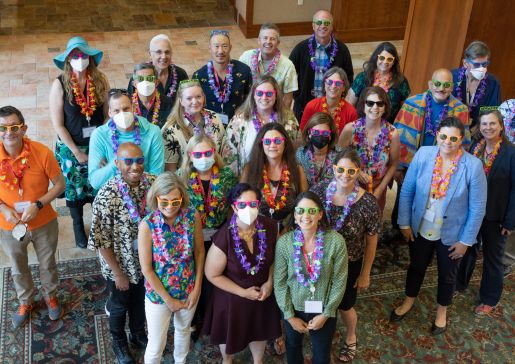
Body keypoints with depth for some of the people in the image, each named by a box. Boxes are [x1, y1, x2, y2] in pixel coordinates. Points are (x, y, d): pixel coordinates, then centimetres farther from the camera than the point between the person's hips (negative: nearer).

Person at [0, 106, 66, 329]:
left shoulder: (42, 153, -23)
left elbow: (60, 185, -12)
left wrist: (38, 204, -23)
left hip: (44, 224, -1)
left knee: (47, 264, 24)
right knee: (18, 270, 25)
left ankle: (51, 296, 53)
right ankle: (25, 302, 53)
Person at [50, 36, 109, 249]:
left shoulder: (100, 80, -8)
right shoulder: (60, 85, -15)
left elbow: (107, 114, -2)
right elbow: (58, 125, -12)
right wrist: (77, 152, -11)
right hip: (71, 147, -1)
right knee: (75, 188, 15)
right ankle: (78, 226, 39)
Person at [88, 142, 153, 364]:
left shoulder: (153, 183, -15)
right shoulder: (107, 195, -30)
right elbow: (101, 240, -22)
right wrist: (118, 273, -15)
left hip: (147, 261, 4)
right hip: (120, 265, -4)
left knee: (141, 301, 28)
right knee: (120, 306, 22)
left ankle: (138, 334, 56)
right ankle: (119, 342, 50)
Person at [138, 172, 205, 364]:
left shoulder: (193, 217, -17)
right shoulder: (147, 225, -25)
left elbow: (200, 252, -4)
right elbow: (146, 269, -18)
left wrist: (197, 288, -6)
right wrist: (168, 299, -12)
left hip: (189, 290, 3)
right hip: (159, 292, -3)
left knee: (183, 330, 28)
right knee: (156, 346, 9)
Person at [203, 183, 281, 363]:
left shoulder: (270, 227, -19)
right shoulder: (224, 237, -30)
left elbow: (275, 256, 0)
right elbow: (212, 274, -19)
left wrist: (270, 282, -10)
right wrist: (243, 292, -16)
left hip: (263, 292, 3)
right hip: (233, 296, -3)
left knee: (260, 331, 25)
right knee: (230, 333, 22)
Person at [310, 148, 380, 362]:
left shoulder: (367, 203, -23)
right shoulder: (318, 191, -17)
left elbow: (371, 240, -11)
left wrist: (365, 274, -3)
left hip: (349, 264, -2)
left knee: (344, 306, 19)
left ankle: (351, 338, 52)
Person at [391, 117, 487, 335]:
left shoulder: (473, 166, -22)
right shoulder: (423, 154, -15)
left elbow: (477, 208, -14)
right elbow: (407, 191, -6)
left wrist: (466, 240, -10)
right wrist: (404, 223, -5)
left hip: (451, 234, -2)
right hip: (420, 228, 2)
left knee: (447, 275, 21)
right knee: (416, 267, 25)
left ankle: (442, 311, 48)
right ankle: (409, 301, 51)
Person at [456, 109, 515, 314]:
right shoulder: (475, 148, -2)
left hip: (495, 216, -4)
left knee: (492, 258, 13)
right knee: (467, 249, 21)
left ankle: (489, 299, 31)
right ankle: (459, 284, 44)